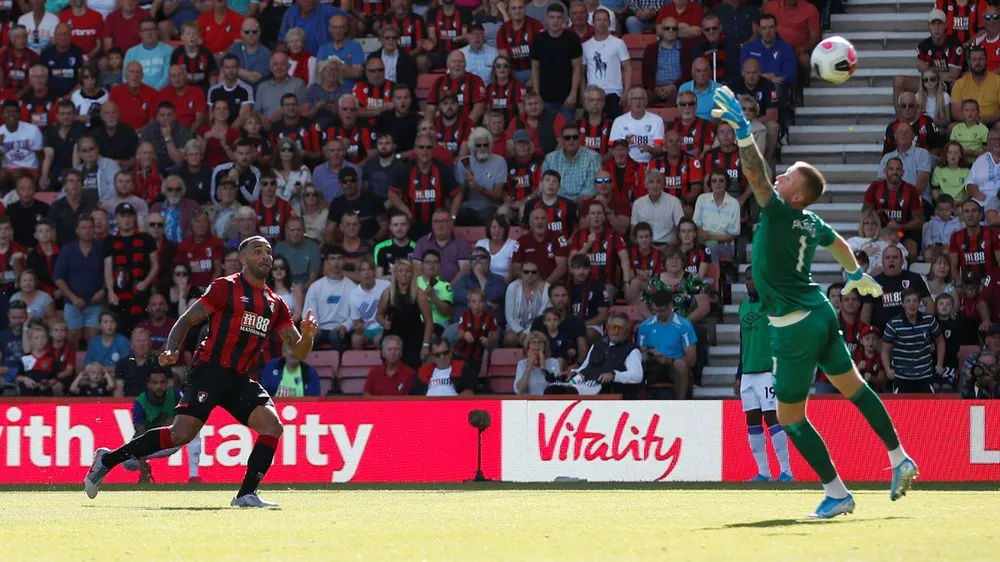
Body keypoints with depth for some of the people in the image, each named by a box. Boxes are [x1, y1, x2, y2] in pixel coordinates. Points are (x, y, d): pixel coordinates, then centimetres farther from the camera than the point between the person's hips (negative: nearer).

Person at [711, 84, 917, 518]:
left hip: (795, 330, -9)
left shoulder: (780, 214, -19)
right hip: (820, 314, 9)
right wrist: (856, 274, 41)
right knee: (852, 385, 22)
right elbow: (838, 243, 24)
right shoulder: (810, 222, 4)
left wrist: (742, 130, -36)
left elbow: (755, 174, -32)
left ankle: (836, 493, 4)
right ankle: (900, 460, 27)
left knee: (791, 417, 1)